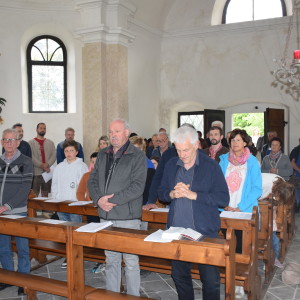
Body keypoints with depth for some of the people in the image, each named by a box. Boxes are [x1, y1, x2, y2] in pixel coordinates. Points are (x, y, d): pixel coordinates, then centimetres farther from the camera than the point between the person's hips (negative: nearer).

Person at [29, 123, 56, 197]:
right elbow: (31, 157, -8)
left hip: (47, 172, 3)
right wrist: (41, 165, -16)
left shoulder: (50, 143, 14)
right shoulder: (31, 142, 3)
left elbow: (54, 156, 3)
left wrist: (47, 164, -14)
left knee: (45, 195, 9)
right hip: (35, 172, -3)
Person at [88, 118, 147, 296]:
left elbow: (138, 186, -16)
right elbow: (92, 180, 11)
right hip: (106, 216, 6)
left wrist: (112, 200, -19)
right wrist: (99, 200, -8)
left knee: (131, 261, 4)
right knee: (111, 260, 16)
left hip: (128, 217, -5)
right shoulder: (103, 156, 12)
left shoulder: (137, 156, -6)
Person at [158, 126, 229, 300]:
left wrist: (193, 195, -21)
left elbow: (224, 199, -12)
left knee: (210, 279, 3)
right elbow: (162, 192, 12)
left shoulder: (211, 166, -7)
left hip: (204, 232, -4)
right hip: (176, 231, 4)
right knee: (179, 276, 16)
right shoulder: (171, 165, 7)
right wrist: (172, 194, -11)